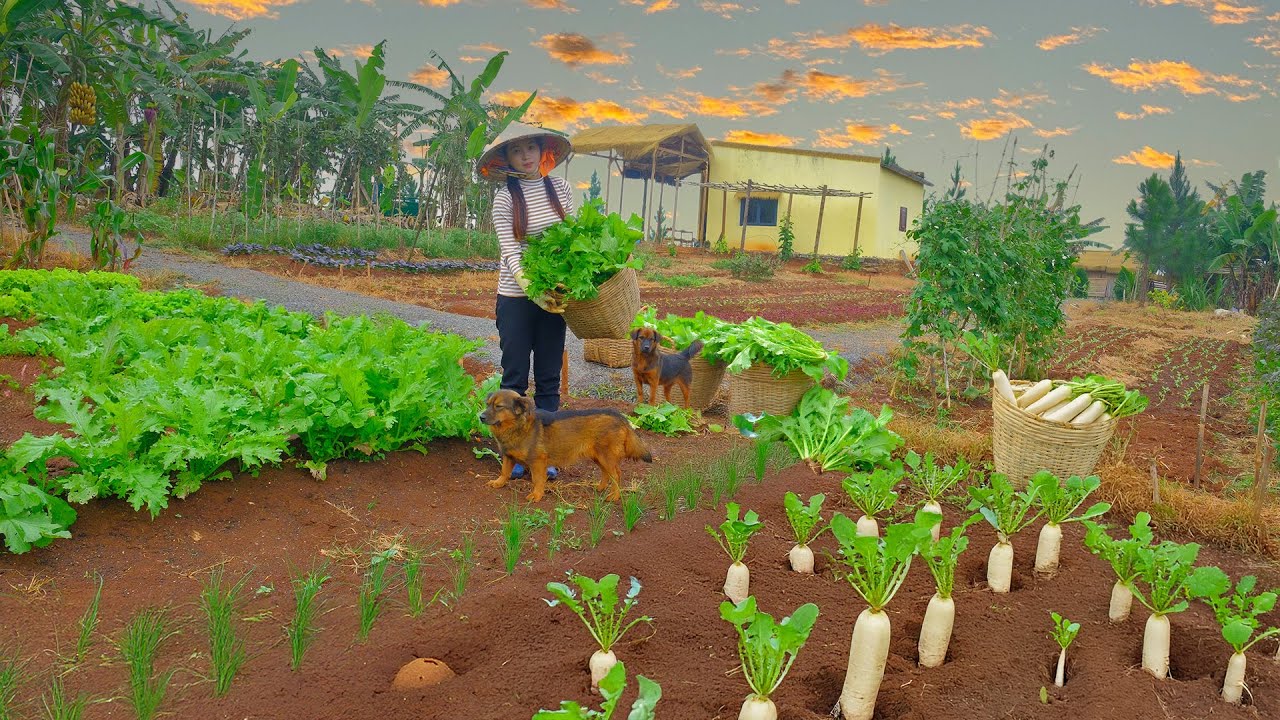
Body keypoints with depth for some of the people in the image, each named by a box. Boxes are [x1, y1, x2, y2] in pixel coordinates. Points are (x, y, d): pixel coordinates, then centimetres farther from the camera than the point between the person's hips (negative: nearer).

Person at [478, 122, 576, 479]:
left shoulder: (560, 187, 4)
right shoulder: (505, 196, -6)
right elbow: (510, 251, -13)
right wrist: (533, 289, -26)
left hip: (555, 295, 3)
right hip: (516, 298, -3)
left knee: (549, 378, 8)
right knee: (515, 377, 4)